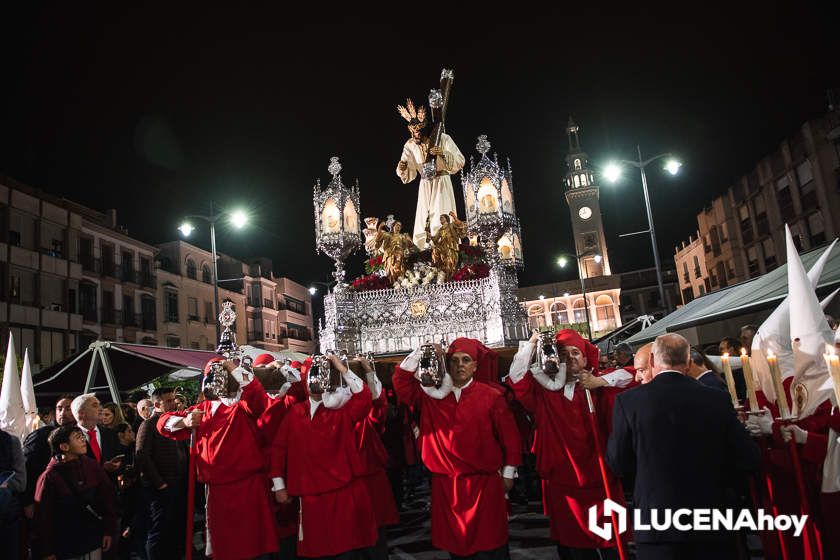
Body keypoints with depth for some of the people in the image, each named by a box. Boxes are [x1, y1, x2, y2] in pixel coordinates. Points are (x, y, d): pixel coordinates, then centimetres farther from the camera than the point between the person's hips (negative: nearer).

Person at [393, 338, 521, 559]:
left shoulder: (491, 395, -4)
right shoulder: (433, 395, 2)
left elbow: (509, 434, 1)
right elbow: (401, 383, -1)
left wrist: (509, 473, 3)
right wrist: (419, 355, -11)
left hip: (484, 484, -2)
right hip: (446, 485, 2)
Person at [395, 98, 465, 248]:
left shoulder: (443, 138, -10)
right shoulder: (410, 145, 0)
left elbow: (460, 161, -12)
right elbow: (408, 174, 1)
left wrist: (443, 153, -28)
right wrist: (402, 169, -22)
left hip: (441, 183, -4)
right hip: (425, 185, 4)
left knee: (441, 223, -10)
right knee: (422, 223, 1)